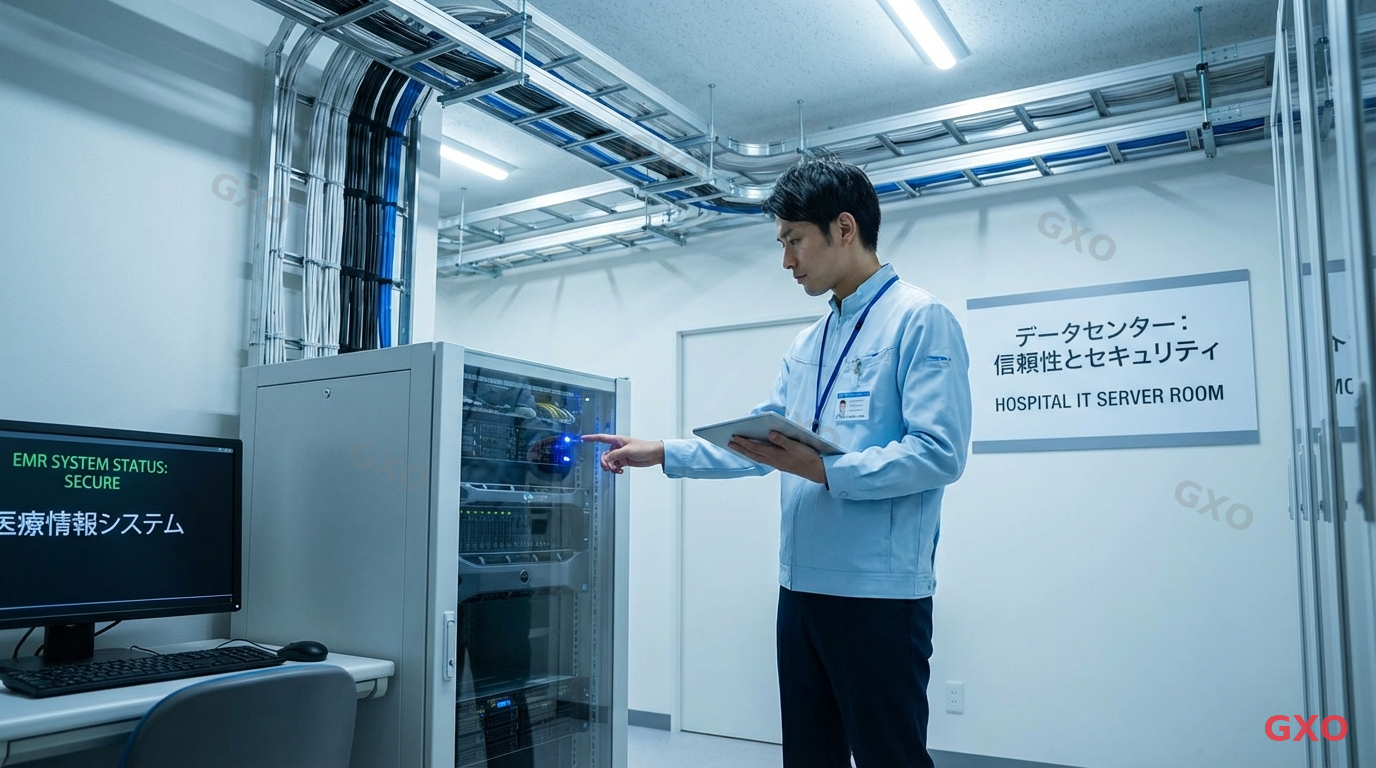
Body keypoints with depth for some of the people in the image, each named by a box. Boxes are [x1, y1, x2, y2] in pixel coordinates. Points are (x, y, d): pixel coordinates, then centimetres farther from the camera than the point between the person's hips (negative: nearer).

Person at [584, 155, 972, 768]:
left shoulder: (920, 320, -9)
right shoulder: (807, 344, 17)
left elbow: (940, 454, -17)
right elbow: (755, 445, 18)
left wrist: (824, 471, -23)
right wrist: (660, 453, 12)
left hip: (878, 588, -8)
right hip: (802, 582, 8)